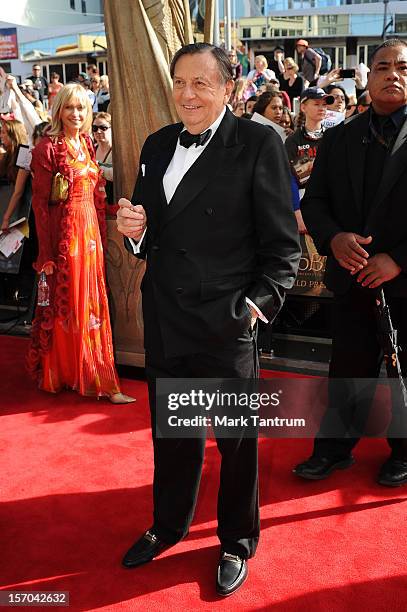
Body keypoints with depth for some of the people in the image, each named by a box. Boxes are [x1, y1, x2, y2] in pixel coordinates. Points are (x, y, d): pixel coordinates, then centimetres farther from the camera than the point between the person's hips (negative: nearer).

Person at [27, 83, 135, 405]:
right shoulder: (48, 147, -9)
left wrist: (102, 236, 7)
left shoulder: (87, 144, 11)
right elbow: (40, 202, -12)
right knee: (65, 304, 3)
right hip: (63, 232, -6)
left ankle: (98, 377, 25)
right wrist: (46, 253, -15)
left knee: (92, 304, 12)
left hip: (90, 231, 7)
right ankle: (60, 373, 17)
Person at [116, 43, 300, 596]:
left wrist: (258, 305, -18)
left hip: (227, 323, -5)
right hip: (164, 320, 5)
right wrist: (136, 231, -5)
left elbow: (283, 245, -9)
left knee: (237, 441, 13)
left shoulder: (258, 143, -9)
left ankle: (237, 541, 37)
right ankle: (169, 525, 46)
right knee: (171, 432, 21)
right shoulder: (157, 146, 9)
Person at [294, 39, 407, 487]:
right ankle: (335, 446, 29)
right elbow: (313, 200, 6)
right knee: (348, 366, 12)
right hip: (353, 275, 3)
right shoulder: (339, 137, 7)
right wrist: (333, 238, -14)